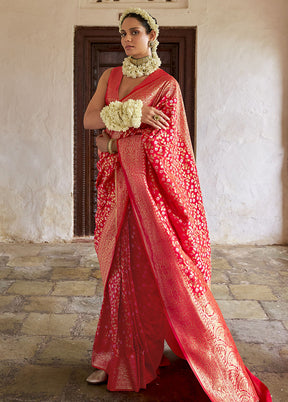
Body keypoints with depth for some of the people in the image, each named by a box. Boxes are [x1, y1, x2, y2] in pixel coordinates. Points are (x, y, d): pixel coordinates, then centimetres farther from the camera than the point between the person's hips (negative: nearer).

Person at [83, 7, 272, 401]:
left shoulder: (166, 84, -2)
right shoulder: (110, 77, 14)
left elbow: (160, 140, -10)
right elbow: (89, 119, 0)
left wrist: (114, 138, -5)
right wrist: (134, 111, -12)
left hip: (150, 185, -5)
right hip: (118, 186, 5)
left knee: (161, 269, -5)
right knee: (121, 269, 9)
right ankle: (118, 358, 22)